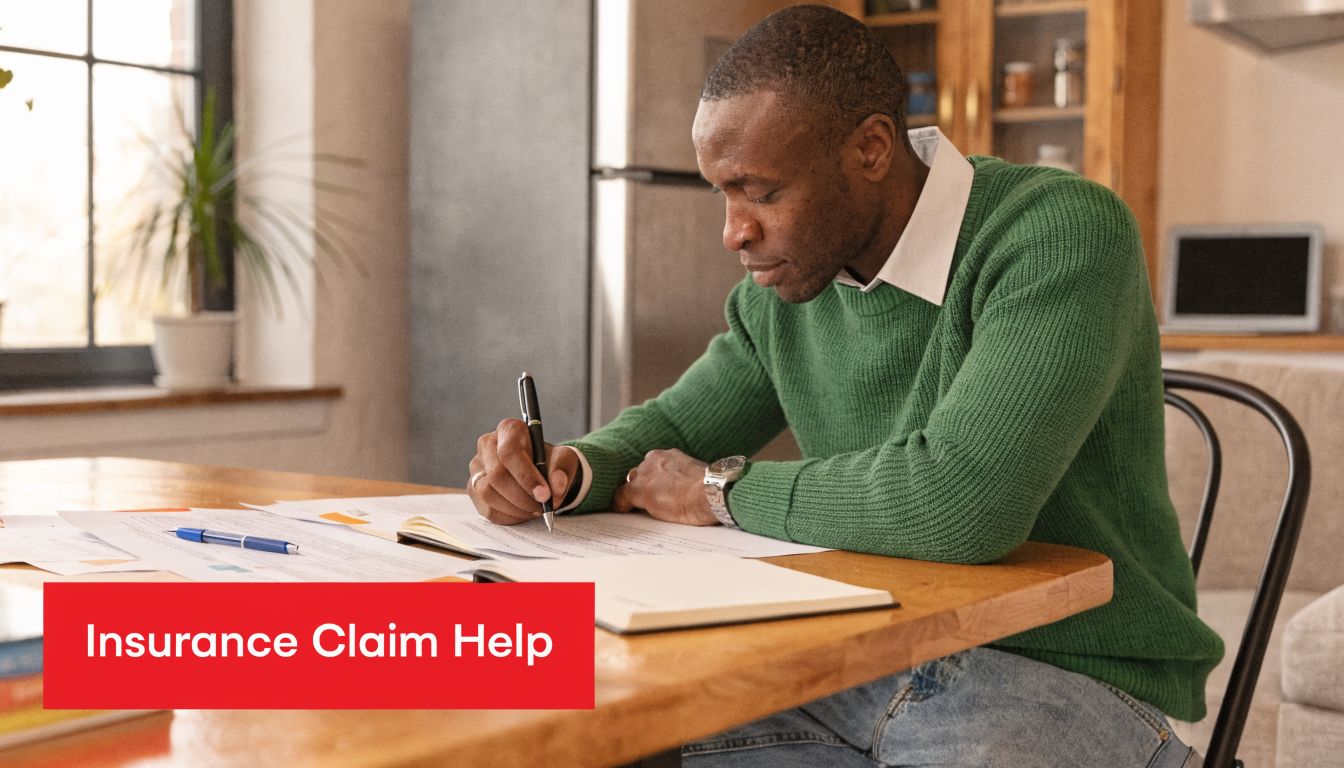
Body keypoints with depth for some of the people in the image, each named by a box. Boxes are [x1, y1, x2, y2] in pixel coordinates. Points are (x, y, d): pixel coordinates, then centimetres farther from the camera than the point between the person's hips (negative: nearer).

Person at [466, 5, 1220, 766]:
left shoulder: (1062, 235, -20)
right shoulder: (786, 284, 3)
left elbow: (963, 501, -32)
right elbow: (675, 426, 17)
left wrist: (723, 490, -15)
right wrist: (567, 470, -8)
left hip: (1067, 675, -6)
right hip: (863, 667, 6)